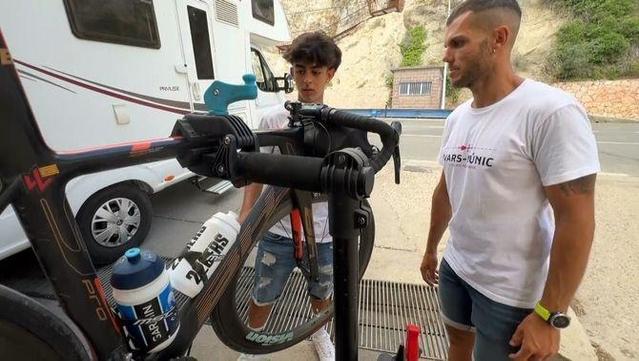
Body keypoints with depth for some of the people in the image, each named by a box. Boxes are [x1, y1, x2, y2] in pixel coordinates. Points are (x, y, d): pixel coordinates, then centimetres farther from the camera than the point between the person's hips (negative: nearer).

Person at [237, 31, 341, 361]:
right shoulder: (273, 119, -7)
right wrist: (244, 216, -9)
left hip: (325, 233, 1)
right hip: (279, 231, 0)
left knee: (321, 293, 24)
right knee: (262, 298, 17)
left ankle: (319, 332, 57)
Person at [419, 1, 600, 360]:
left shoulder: (552, 111, -19)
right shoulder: (457, 117, 2)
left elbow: (576, 220, -19)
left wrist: (550, 315, -17)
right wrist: (431, 249, 16)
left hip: (512, 292, -6)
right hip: (455, 267, 6)